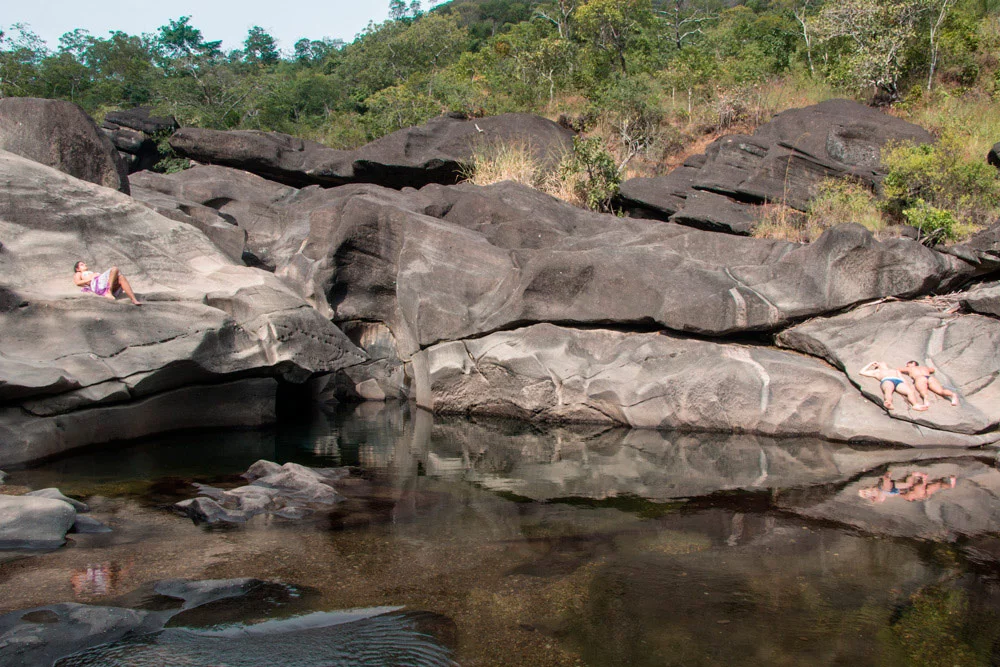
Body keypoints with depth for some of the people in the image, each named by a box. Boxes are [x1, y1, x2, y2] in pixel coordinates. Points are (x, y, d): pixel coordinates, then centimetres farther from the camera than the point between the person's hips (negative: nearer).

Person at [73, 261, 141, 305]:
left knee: (121, 278, -25)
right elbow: (77, 283, 5)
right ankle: (109, 293, -38)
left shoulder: (93, 273, 46)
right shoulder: (78, 274, 30)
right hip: (97, 284, -6)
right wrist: (91, 278, -4)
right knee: (115, 269, -25)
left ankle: (134, 299, -43)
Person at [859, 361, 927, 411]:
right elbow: (862, 372, 41)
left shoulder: (895, 371, 47)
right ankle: (889, 404, -72)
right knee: (888, 390, -42)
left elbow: (903, 379, 30)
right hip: (887, 380, -3)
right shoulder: (877, 372, 43)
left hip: (899, 381, 3)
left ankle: (915, 405, -60)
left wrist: (909, 386, 8)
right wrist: (871, 364, 50)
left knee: (910, 391, -33)